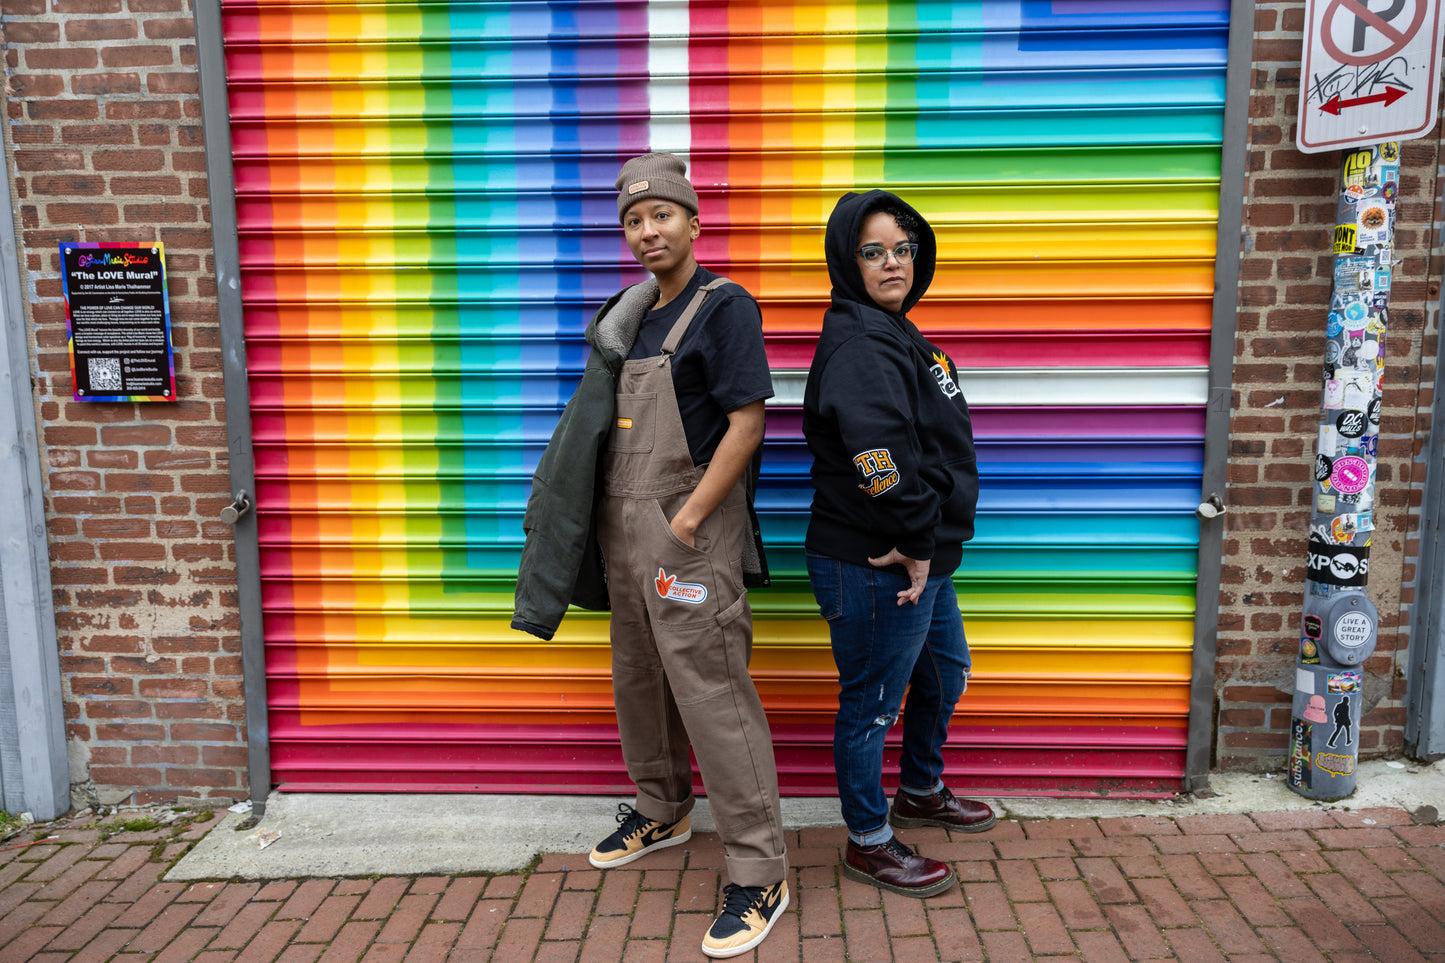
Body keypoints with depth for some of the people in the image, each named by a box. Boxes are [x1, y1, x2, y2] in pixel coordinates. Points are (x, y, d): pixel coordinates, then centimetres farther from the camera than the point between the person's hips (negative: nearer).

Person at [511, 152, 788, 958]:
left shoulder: (724, 305, -10)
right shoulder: (636, 314, 13)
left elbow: (746, 422, -17)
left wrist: (686, 522, -19)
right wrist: (625, 526, 11)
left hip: (690, 536, -8)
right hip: (625, 530, 8)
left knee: (711, 694, -6)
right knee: (639, 679, 19)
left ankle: (761, 874, 6)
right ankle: (662, 811, 40)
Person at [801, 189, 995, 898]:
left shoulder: (896, 335, 14)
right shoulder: (859, 344, -20)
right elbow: (879, 453, -35)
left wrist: (928, 542, 12)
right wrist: (915, 540, -23)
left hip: (922, 559, 11)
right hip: (874, 568, -11)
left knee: (945, 671, 27)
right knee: (872, 702, 6)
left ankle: (921, 792, 50)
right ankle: (869, 844, 26)